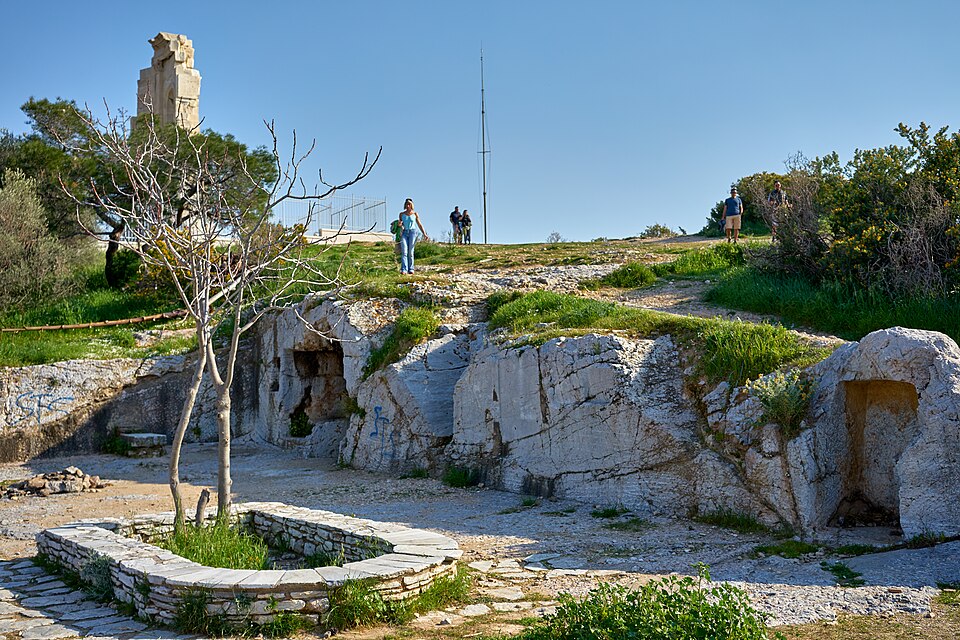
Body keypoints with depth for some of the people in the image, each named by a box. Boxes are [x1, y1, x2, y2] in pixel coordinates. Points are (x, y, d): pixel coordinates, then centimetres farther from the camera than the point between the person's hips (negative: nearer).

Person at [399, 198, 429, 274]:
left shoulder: (415, 214, 7)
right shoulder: (402, 214, 11)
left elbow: (419, 225, 10)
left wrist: (424, 234, 4)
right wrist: (400, 224, -4)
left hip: (412, 232, -1)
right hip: (404, 233, 1)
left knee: (410, 252, -2)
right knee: (404, 251, -12)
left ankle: (411, 270, 4)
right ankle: (404, 270, -21)